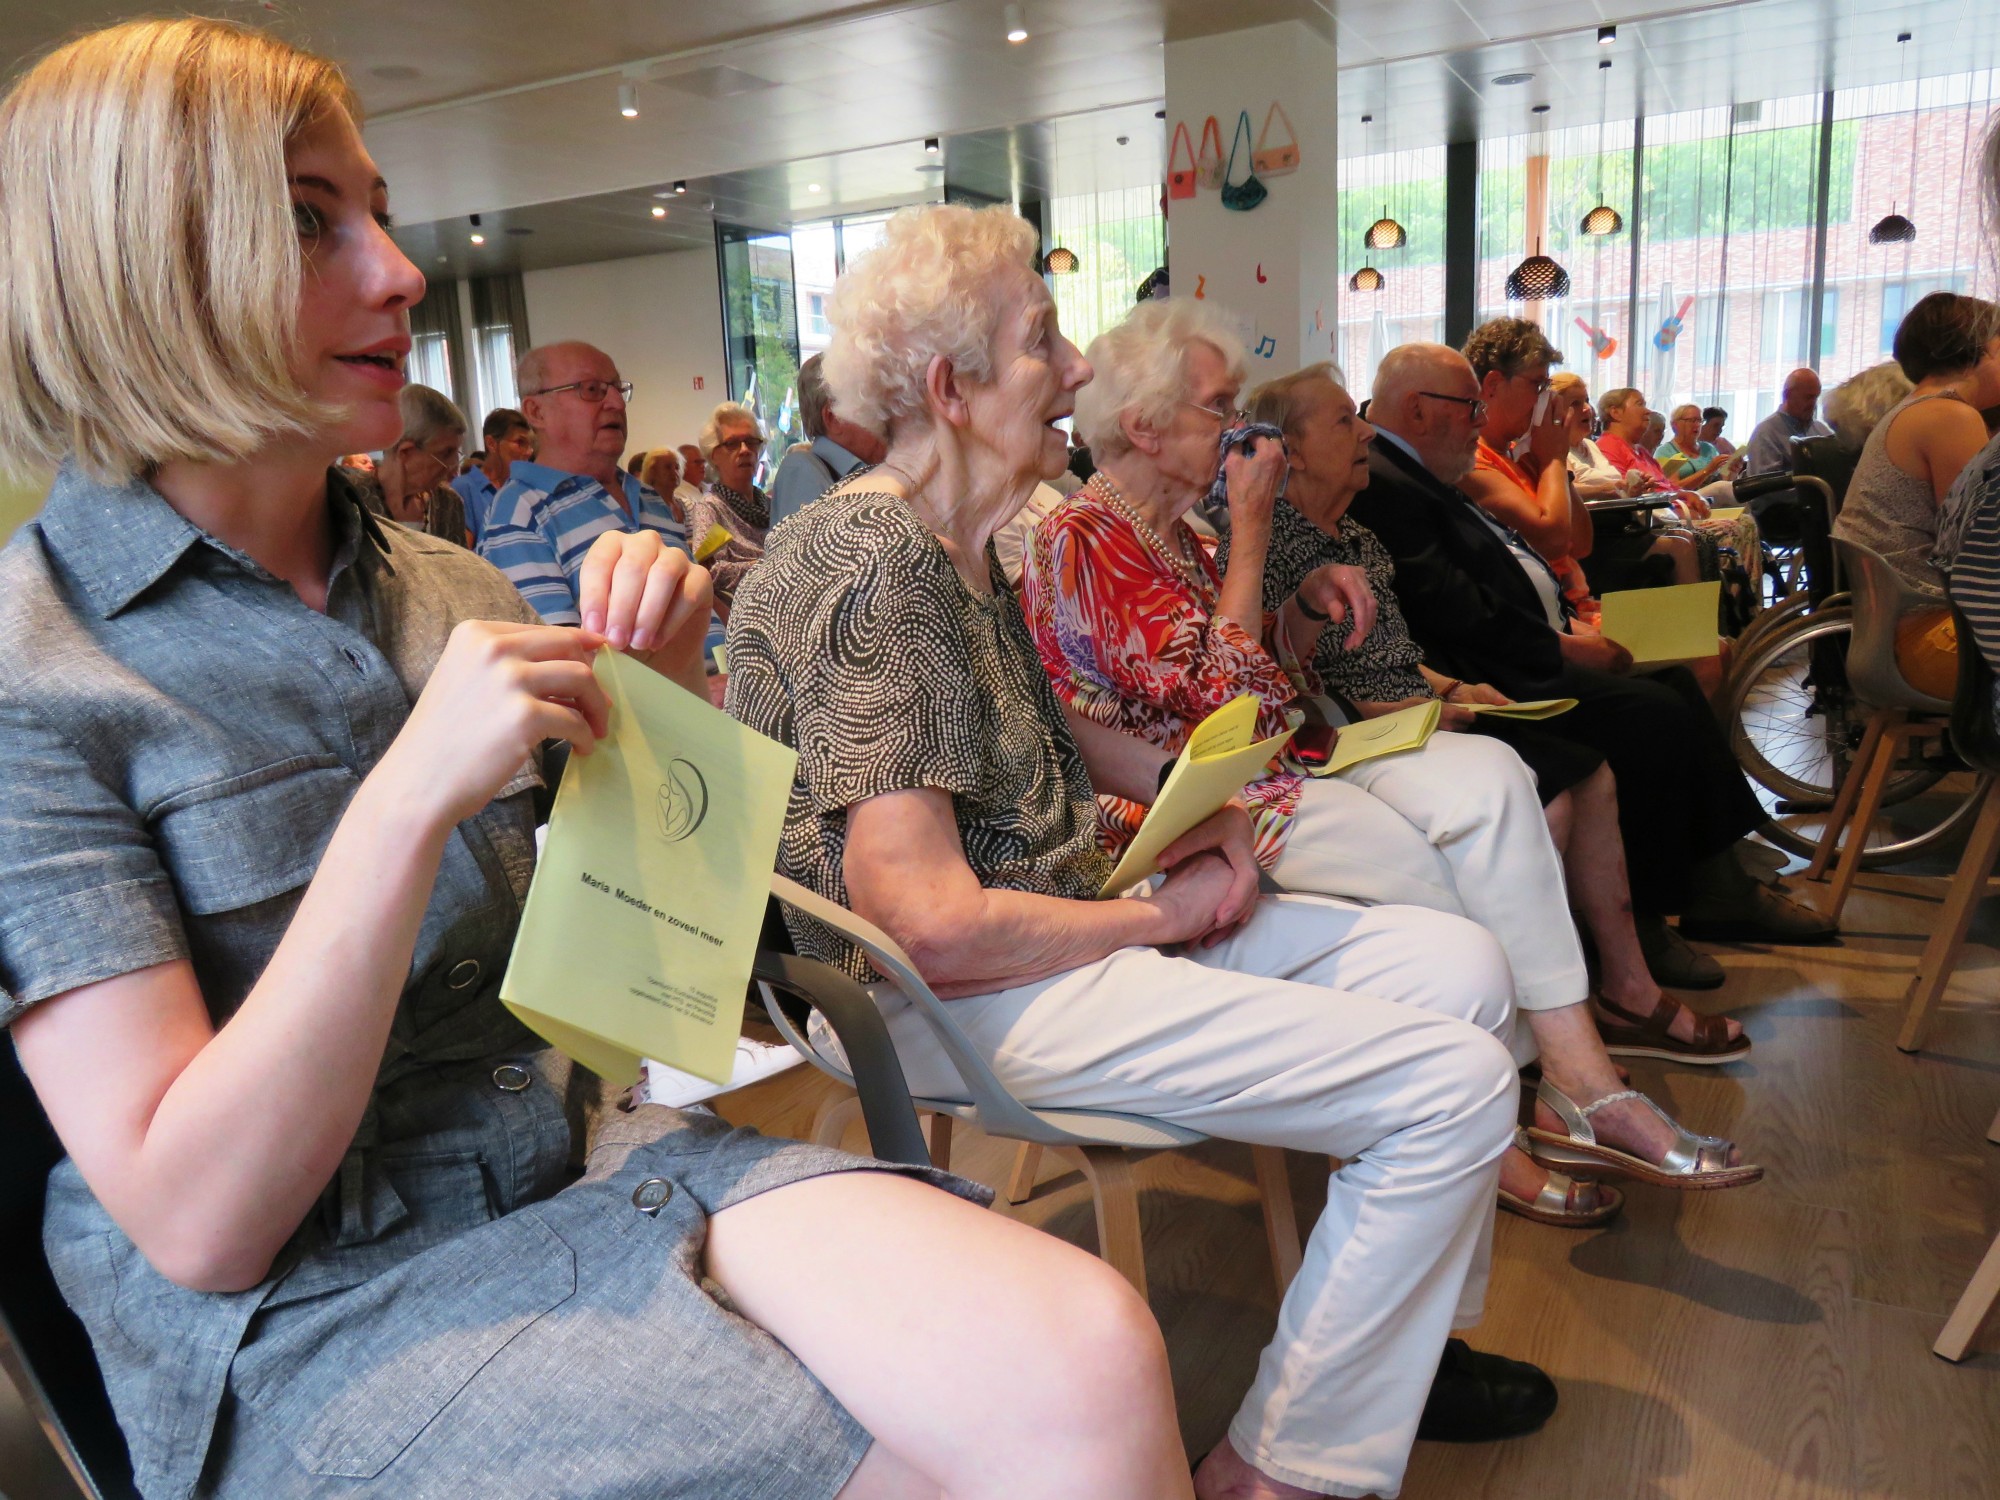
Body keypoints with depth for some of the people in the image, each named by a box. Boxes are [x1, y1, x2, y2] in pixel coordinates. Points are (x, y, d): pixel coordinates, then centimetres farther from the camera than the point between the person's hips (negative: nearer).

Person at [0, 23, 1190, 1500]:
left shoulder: (450, 588, 8)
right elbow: (197, 1221, -15)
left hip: (598, 1153, 5)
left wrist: (662, 690, -3)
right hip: (311, 1321, -4)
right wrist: (412, 795, -25)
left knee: (1092, 1362, -21)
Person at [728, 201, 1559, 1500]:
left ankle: (1413, 1335, 25)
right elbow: (929, 924, -26)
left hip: (1067, 915, 10)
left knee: (1456, 963, 8)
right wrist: (1165, 915, -12)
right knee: (1455, 1082, -14)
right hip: (953, 998, -10)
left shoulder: (963, 545, 10)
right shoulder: (875, 566, -21)